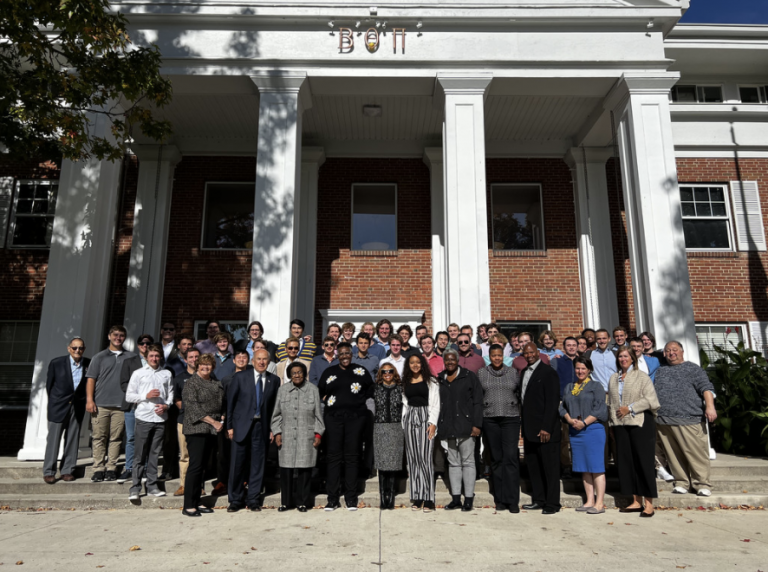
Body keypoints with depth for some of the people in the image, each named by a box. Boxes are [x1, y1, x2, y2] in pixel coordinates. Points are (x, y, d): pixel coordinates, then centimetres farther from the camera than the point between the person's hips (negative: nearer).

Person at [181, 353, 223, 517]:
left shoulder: (215, 383, 14)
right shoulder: (191, 383, -6)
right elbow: (193, 408, -13)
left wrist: (220, 421, 5)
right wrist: (213, 422, -14)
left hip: (211, 431, 6)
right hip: (196, 430, -6)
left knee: (202, 467, 10)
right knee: (195, 466, -8)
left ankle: (196, 502, 17)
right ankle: (188, 506, -2)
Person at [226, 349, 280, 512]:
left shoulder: (274, 380, 5)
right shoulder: (240, 377, 0)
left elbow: (275, 406, 6)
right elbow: (230, 402, 1)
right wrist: (230, 426, -3)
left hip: (261, 427, 2)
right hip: (242, 425, -1)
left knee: (257, 464, 6)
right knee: (237, 463, 3)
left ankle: (253, 499, 19)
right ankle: (236, 500, 18)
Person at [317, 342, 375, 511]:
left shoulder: (361, 371, 8)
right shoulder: (329, 372, 10)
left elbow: (371, 390, 15)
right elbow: (319, 392, 16)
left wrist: (362, 401, 4)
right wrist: (328, 400, 3)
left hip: (355, 417, -1)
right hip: (333, 418, 1)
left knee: (352, 457, 1)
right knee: (333, 456, -1)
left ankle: (351, 499, 8)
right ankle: (332, 499, 6)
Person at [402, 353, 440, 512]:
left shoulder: (430, 381, 4)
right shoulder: (405, 382, 15)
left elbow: (435, 404, -1)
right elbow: (404, 404, 16)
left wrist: (433, 423, -11)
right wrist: (403, 424, 10)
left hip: (425, 417, -4)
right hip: (410, 418, 4)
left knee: (425, 457, -9)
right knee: (413, 458, 3)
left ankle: (428, 499, -5)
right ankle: (417, 498, 8)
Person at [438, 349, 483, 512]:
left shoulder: (469, 377, 2)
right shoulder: (440, 380, 13)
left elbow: (477, 402, -3)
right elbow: (436, 404, 13)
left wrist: (477, 425, -10)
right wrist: (439, 427, 8)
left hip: (465, 426, -4)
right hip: (447, 428, 4)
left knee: (468, 462, 0)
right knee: (453, 463, 9)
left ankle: (468, 498, 6)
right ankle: (455, 498, 16)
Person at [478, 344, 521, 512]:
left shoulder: (513, 372, 8)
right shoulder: (481, 373, 8)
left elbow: (520, 394, 12)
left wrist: (521, 413, 5)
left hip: (511, 418, -1)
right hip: (490, 419, 1)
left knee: (511, 457, -9)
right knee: (496, 459, 5)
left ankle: (512, 500, -3)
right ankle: (500, 499, 13)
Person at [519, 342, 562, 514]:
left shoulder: (548, 373, -10)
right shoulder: (525, 373, 14)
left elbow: (552, 402, -15)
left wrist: (546, 428, -19)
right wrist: (524, 427, 13)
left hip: (545, 430, -8)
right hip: (530, 429, 8)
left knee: (550, 467, 1)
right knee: (533, 466, 13)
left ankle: (552, 504, 9)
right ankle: (538, 500, 24)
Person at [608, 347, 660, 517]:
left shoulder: (641, 377, -1)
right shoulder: (613, 378, 14)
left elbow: (650, 400, -9)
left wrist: (630, 408, -13)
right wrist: (612, 423, 14)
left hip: (640, 423, -5)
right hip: (620, 425, 5)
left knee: (644, 462, -3)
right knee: (625, 462, 6)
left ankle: (649, 503, 4)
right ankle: (636, 501, 16)